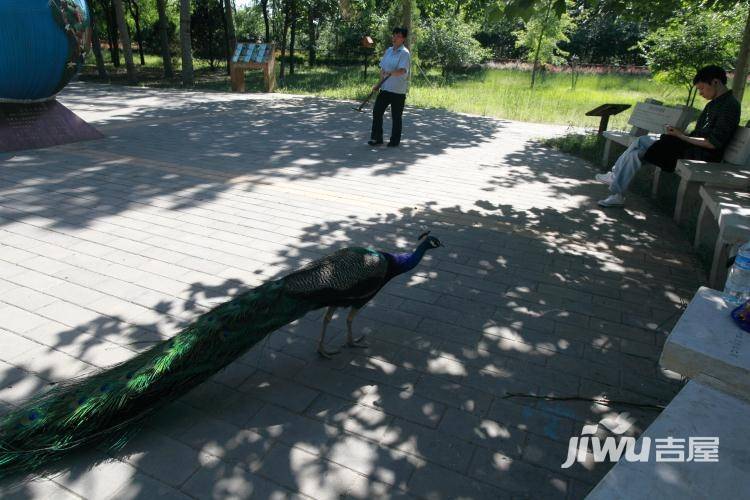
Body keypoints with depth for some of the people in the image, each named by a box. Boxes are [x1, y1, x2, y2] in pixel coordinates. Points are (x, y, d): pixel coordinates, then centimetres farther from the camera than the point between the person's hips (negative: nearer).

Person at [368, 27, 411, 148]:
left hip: (398, 91, -7)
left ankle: (394, 141, 16)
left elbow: (403, 70, -25)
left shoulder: (404, 53, -10)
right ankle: (377, 138, 11)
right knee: (377, 111, 2)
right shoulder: (388, 50, 12)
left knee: (396, 116, 3)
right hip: (385, 88, 7)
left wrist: (391, 73, -41)